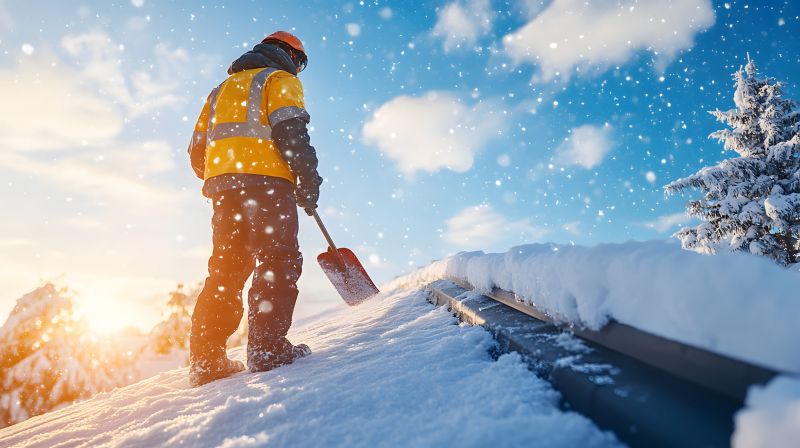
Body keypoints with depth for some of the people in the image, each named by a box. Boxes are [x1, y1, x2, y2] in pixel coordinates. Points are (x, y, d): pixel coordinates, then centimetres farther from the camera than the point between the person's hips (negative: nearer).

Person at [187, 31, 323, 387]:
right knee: (279, 260, -9)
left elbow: (197, 150, 24)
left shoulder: (222, 89, 32)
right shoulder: (280, 79, 11)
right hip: (266, 180, -7)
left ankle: (205, 357, 2)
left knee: (226, 267, 5)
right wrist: (309, 180, -8)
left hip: (221, 184, 7)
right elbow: (290, 131, -8)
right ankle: (268, 348, -19)